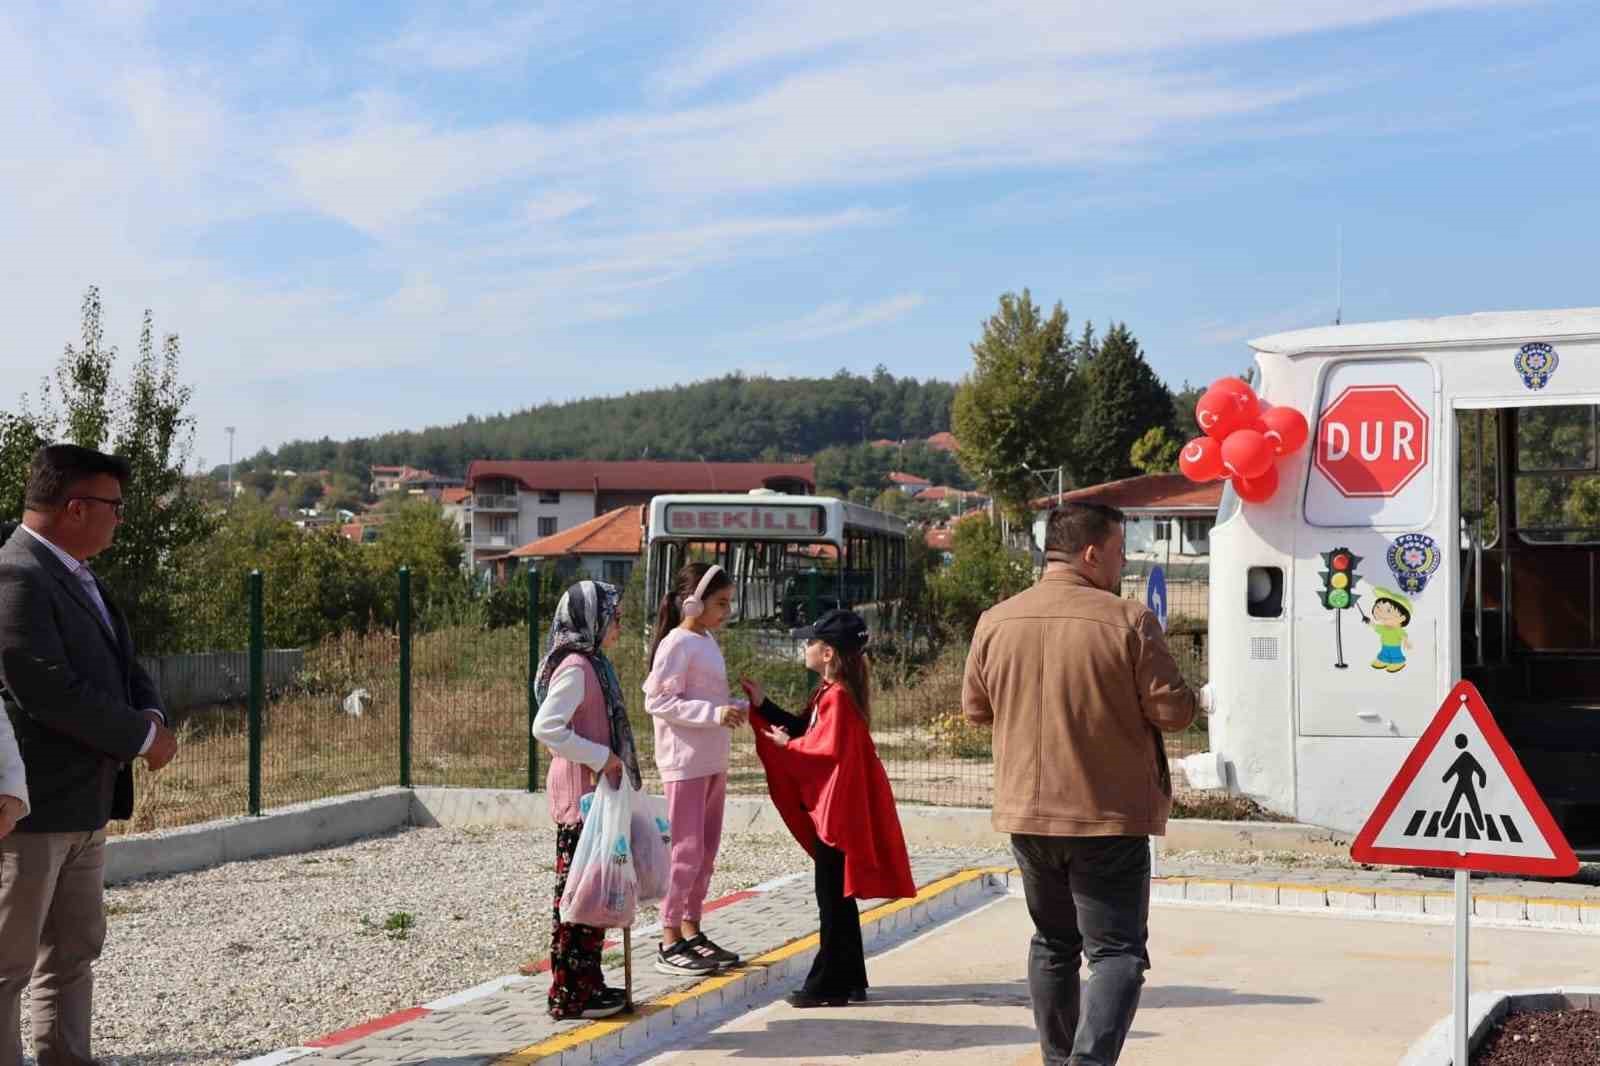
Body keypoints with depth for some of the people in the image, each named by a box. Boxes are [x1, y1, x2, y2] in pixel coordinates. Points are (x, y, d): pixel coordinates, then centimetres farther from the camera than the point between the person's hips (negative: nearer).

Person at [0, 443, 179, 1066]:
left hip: (83, 805, 10)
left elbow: (122, 666, 19)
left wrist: (150, 716, -2)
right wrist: (142, 738, -15)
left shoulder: (77, 576, 14)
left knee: (74, 952, 17)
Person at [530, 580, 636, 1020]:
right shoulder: (575, 667, -16)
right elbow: (546, 727, -25)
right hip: (579, 794, -10)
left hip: (595, 792, 10)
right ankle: (570, 994, 3)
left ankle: (587, 984, 22)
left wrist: (612, 765, 14)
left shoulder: (593, 664, 14)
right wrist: (600, 757, -21)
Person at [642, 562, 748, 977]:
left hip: (712, 762, 9)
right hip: (685, 763, -9)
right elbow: (658, 701, -19)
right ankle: (669, 944, 0)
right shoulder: (676, 644, -14)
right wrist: (716, 713, -24)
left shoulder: (708, 640, 13)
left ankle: (691, 932, 23)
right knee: (686, 850, -6)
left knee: (707, 850, 13)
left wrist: (733, 708, 3)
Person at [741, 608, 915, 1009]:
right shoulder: (829, 691, 11)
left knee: (832, 897, -3)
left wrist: (787, 745, -12)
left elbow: (827, 750, -25)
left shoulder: (838, 696, -20)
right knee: (837, 896, 15)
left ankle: (829, 985, 4)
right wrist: (763, 705, 11)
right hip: (832, 807, 10)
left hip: (839, 810, -10)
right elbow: (805, 729, 14)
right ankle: (850, 979, 23)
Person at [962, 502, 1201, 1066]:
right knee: (1117, 950, 1)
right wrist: (1187, 696, 11)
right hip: (1110, 816, -5)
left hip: (1028, 813, 5)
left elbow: (975, 708, 9)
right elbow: (1174, 711, -11)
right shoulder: (1128, 621, -13)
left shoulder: (996, 622, -1)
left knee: (1053, 944, 19)